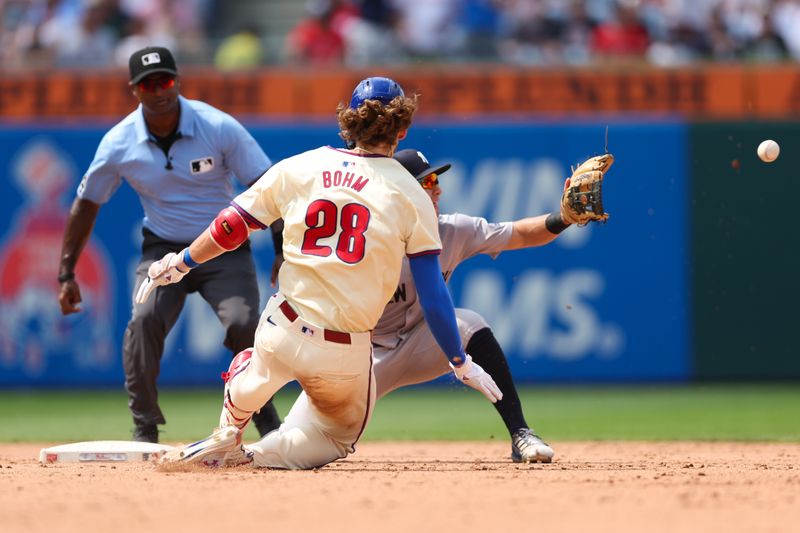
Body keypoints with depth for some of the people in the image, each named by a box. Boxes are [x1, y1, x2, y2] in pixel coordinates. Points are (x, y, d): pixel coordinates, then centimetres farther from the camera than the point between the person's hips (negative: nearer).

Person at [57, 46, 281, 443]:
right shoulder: (119, 143, -9)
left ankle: (268, 425, 1)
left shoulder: (219, 128, -15)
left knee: (243, 323, -23)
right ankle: (144, 432, -11)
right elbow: (87, 203, 5)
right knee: (144, 319, -25)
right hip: (163, 249, 2)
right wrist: (66, 274, 3)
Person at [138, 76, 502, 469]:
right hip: (347, 355, -2)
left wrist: (177, 266, 22)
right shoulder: (411, 195, -1)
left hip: (282, 333, 2)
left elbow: (229, 228, 6)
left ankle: (225, 442, 21)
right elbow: (432, 295, -2)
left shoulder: (298, 168, 3)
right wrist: (461, 364, 7)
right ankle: (255, 457, 0)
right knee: (336, 437, 24)